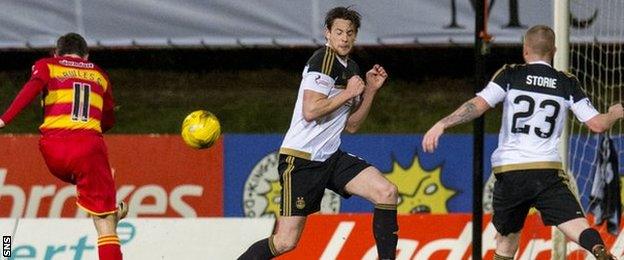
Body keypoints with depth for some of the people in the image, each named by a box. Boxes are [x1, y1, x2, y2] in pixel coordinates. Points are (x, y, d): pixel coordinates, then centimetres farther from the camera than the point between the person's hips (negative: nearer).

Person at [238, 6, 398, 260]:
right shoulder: (324, 60, -13)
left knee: (387, 192, -10)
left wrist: (370, 89, 8)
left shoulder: (351, 69, 15)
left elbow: (351, 125, 18)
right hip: (300, 160, -8)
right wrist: (348, 93, -14)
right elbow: (310, 111, -24)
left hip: (331, 157, 8)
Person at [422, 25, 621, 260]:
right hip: (548, 171, 0)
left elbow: (478, 105, -8)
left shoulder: (511, 75, 4)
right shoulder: (568, 84, 9)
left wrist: (442, 124, -9)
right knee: (577, 226, -14)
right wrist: (615, 113, 29)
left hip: (509, 171, 0)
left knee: (506, 240, 16)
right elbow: (597, 124, 8)